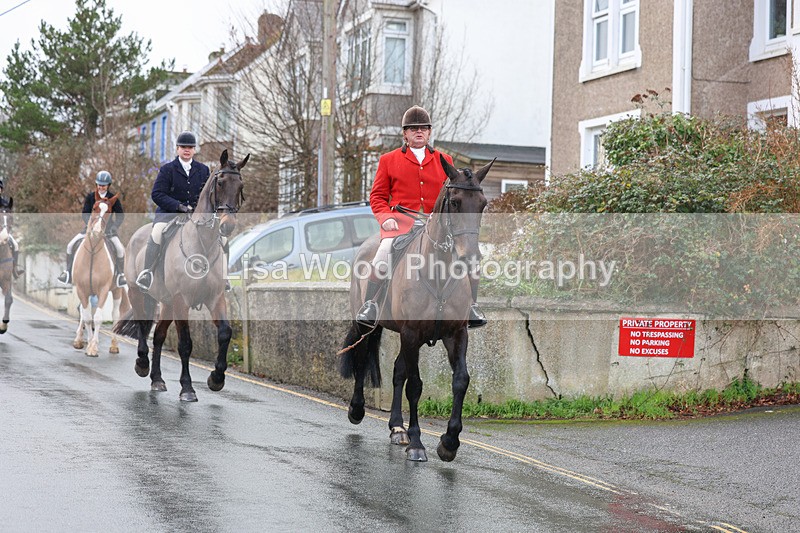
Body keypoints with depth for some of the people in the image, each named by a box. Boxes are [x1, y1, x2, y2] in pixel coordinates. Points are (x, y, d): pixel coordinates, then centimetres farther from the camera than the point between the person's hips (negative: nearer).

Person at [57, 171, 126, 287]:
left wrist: (114, 226, -20)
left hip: (108, 228, -2)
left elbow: (120, 215, -3)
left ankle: (120, 275, -8)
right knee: (70, 245, -9)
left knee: (120, 249, -26)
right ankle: (68, 273, 3)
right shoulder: (90, 197, -3)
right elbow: (85, 213, -3)